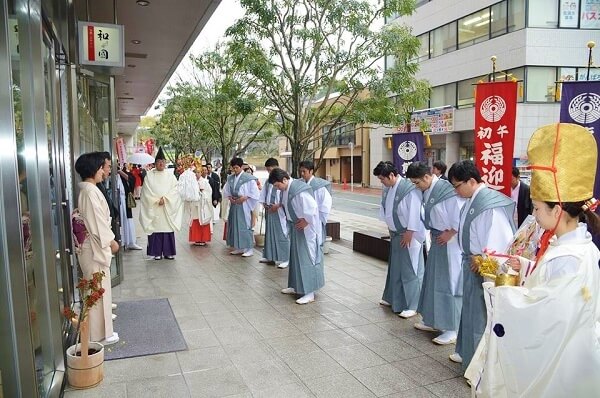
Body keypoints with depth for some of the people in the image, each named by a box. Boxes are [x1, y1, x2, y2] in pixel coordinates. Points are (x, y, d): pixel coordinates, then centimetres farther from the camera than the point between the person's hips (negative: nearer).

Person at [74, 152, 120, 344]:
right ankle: (99, 334, 12)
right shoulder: (91, 191, -20)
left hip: (94, 245, 10)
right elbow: (98, 222, -20)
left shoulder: (87, 190, 10)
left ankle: (99, 330, 30)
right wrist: (111, 241, -10)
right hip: (95, 247, -10)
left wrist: (108, 240, 16)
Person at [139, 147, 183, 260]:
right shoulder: (149, 175, 3)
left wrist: (165, 199, -12)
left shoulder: (170, 175, 7)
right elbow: (146, 192, -2)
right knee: (155, 228, -2)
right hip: (153, 208, -1)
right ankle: (157, 253, 5)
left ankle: (168, 252, 8)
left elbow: (174, 190, 1)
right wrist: (157, 200, -10)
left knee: (168, 228, 1)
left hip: (168, 207, 1)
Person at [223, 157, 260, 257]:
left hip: (244, 206, -6)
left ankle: (249, 249, 2)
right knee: (234, 225, 8)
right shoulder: (230, 178, 8)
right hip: (234, 205, 6)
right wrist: (229, 197, 0)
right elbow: (226, 190, 18)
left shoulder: (248, 178, -9)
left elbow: (254, 192, -8)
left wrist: (244, 198, -17)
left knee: (245, 226, -5)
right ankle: (239, 248, 18)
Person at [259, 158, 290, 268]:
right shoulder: (268, 181, 11)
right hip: (269, 211, 7)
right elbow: (263, 194, 19)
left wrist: (278, 205, -17)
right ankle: (269, 256, 24)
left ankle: (284, 259, 2)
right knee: (269, 233, 13)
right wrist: (264, 203, 3)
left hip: (280, 211, -7)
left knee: (281, 235, -4)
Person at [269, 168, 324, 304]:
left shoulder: (299, 190, -26)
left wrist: (305, 221, -18)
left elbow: (313, 208, -28)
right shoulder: (285, 189, 1)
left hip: (307, 229, -9)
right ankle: (296, 286, 30)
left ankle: (309, 293, 3)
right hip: (295, 227, 9)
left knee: (307, 258, -4)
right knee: (295, 256, 17)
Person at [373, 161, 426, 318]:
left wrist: (409, 233, -19)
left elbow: (415, 213, -22)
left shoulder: (410, 189, -23)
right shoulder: (387, 189, 1)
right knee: (394, 266, 18)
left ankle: (412, 305, 10)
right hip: (395, 234, 8)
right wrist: (390, 228, 11)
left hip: (408, 235, -8)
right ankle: (393, 298, 34)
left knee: (409, 269, 0)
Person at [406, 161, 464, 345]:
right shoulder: (427, 191, 4)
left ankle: (452, 329, 10)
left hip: (450, 243, -9)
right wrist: (432, 231, 3)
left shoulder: (448, 191, -21)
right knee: (432, 280, 16)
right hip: (437, 240, 9)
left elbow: (462, 216, -23)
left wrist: (450, 233, -15)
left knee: (449, 284, -1)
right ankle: (432, 320, 31)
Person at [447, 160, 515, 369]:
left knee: (481, 313, 3)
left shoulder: (490, 203, -23)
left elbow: (501, 238, -25)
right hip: (472, 264, 9)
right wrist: (470, 257, 5)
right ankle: (467, 352, 38)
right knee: (470, 309, 21)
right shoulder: (472, 200, 5)